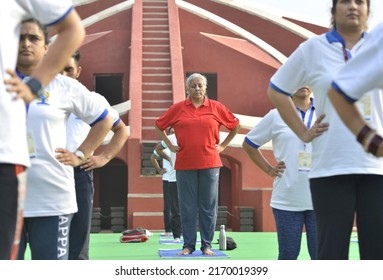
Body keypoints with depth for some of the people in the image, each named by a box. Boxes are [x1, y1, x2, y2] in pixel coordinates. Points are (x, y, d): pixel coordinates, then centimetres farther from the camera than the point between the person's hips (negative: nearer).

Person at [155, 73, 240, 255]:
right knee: (187, 207, 4)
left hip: (209, 163, 0)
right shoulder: (178, 108, 5)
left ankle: (207, 245, 11)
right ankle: (188, 245, 11)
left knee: (208, 206, 3)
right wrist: (170, 145, 9)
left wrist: (223, 146, 8)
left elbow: (235, 125, 14)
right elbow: (159, 126, 15)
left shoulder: (216, 107, 4)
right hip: (184, 164, 0)